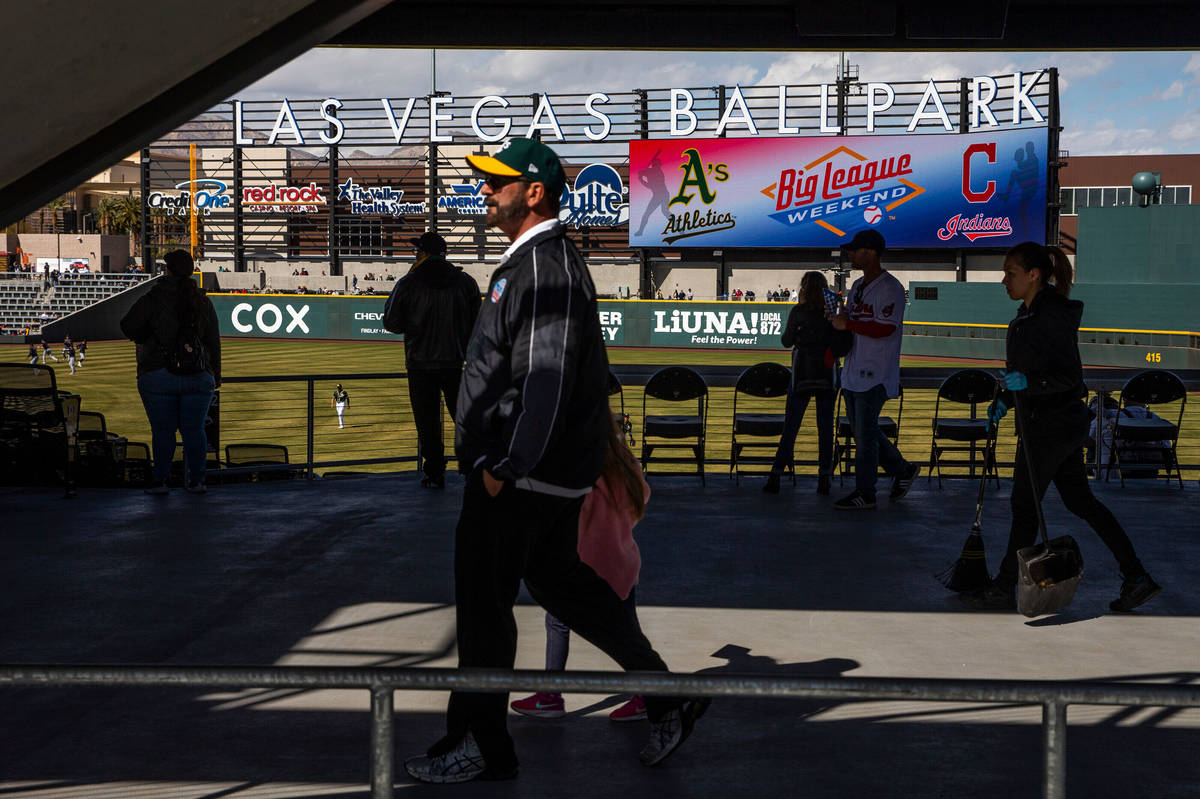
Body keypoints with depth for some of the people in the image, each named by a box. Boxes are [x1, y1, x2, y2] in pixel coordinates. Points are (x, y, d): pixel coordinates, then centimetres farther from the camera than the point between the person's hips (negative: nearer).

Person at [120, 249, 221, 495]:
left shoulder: (153, 298, -4)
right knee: (194, 429, 7)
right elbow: (214, 341, 9)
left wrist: (144, 340, 15)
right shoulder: (202, 300, 6)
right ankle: (196, 480, 6)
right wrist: (215, 377, 15)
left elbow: (128, 326, -6)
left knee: (162, 430, 3)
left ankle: (160, 480, 3)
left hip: (158, 375, -2)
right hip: (198, 377, 2)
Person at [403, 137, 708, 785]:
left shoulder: (545, 265, -18)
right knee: (560, 579, 17)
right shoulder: (532, 259, 16)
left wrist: (506, 466, -25)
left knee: (482, 598, 0)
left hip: (521, 472, -11)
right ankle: (666, 698, 23)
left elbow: (548, 377, -25)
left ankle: (480, 745, 12)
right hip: (553, 467, 11)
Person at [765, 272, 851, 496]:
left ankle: (775, 477, 2)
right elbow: (842, 347, 0)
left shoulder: (798, 312, -7)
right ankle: (824, 479, 4)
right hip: (826, 376, 2)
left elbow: (786, 341, 1)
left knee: (790, 427, 3)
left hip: (802, 374, -1)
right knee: (825, 428, 5)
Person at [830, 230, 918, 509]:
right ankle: (902, 470, 27)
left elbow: (885, 328, -22)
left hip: (875, 375, -9)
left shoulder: (890, 288, -13)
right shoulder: (858, 286, 15)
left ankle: (864, 494, 2)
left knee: (865, 434, -5)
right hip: (854, 372, 9)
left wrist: (847, 324, -18)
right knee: (861, 431, 14)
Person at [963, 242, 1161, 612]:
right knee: (1080, 500, 13)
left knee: (1025, 504, 0)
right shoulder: (1030, 313, 12)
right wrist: (1005, 400, 13)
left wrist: (1028, 382, -34)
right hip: (1064, 421, 10)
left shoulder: (1052, 316, -19)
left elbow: (1070, 375, -21)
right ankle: (1137, 578, 14)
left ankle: (1004, 590, 11)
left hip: (1050, 425, -10)